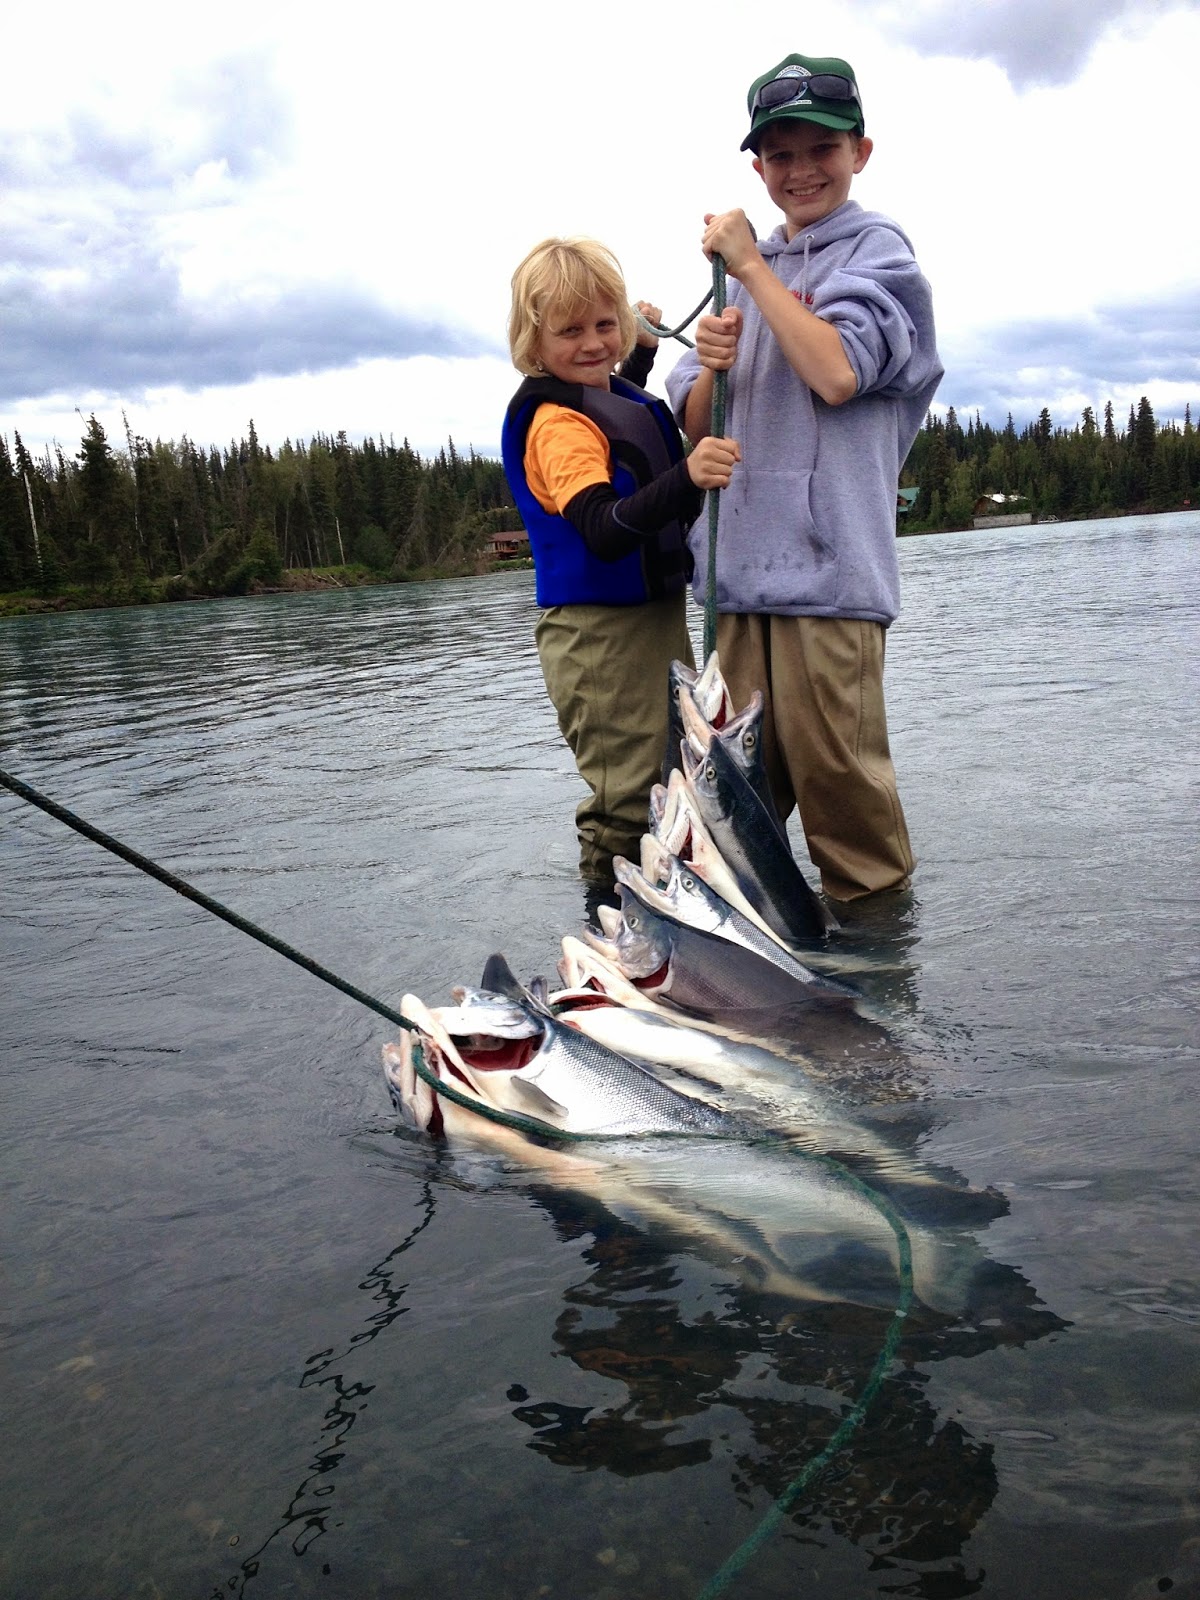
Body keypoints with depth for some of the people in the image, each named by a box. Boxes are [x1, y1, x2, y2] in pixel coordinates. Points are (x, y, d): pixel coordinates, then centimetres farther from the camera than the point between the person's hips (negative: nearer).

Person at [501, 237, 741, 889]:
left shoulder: (614, 393, 9)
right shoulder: (557, 421, -19)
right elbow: (603, 530, -34)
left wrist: (644, 349, 30)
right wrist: (685, 479, -47)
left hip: (656, 617, 10)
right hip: (600, 636, -10)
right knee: (626, 806, -7)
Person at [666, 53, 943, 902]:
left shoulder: (878, 249, 4)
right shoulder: (746, 275, 21)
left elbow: (838, 373, -15)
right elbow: (693, 427, 16)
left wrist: (751, 265, -7)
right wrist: (711, 365, -6)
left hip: (828, 562, -5)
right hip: (740, 562, 6)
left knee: (836, 770, -5)